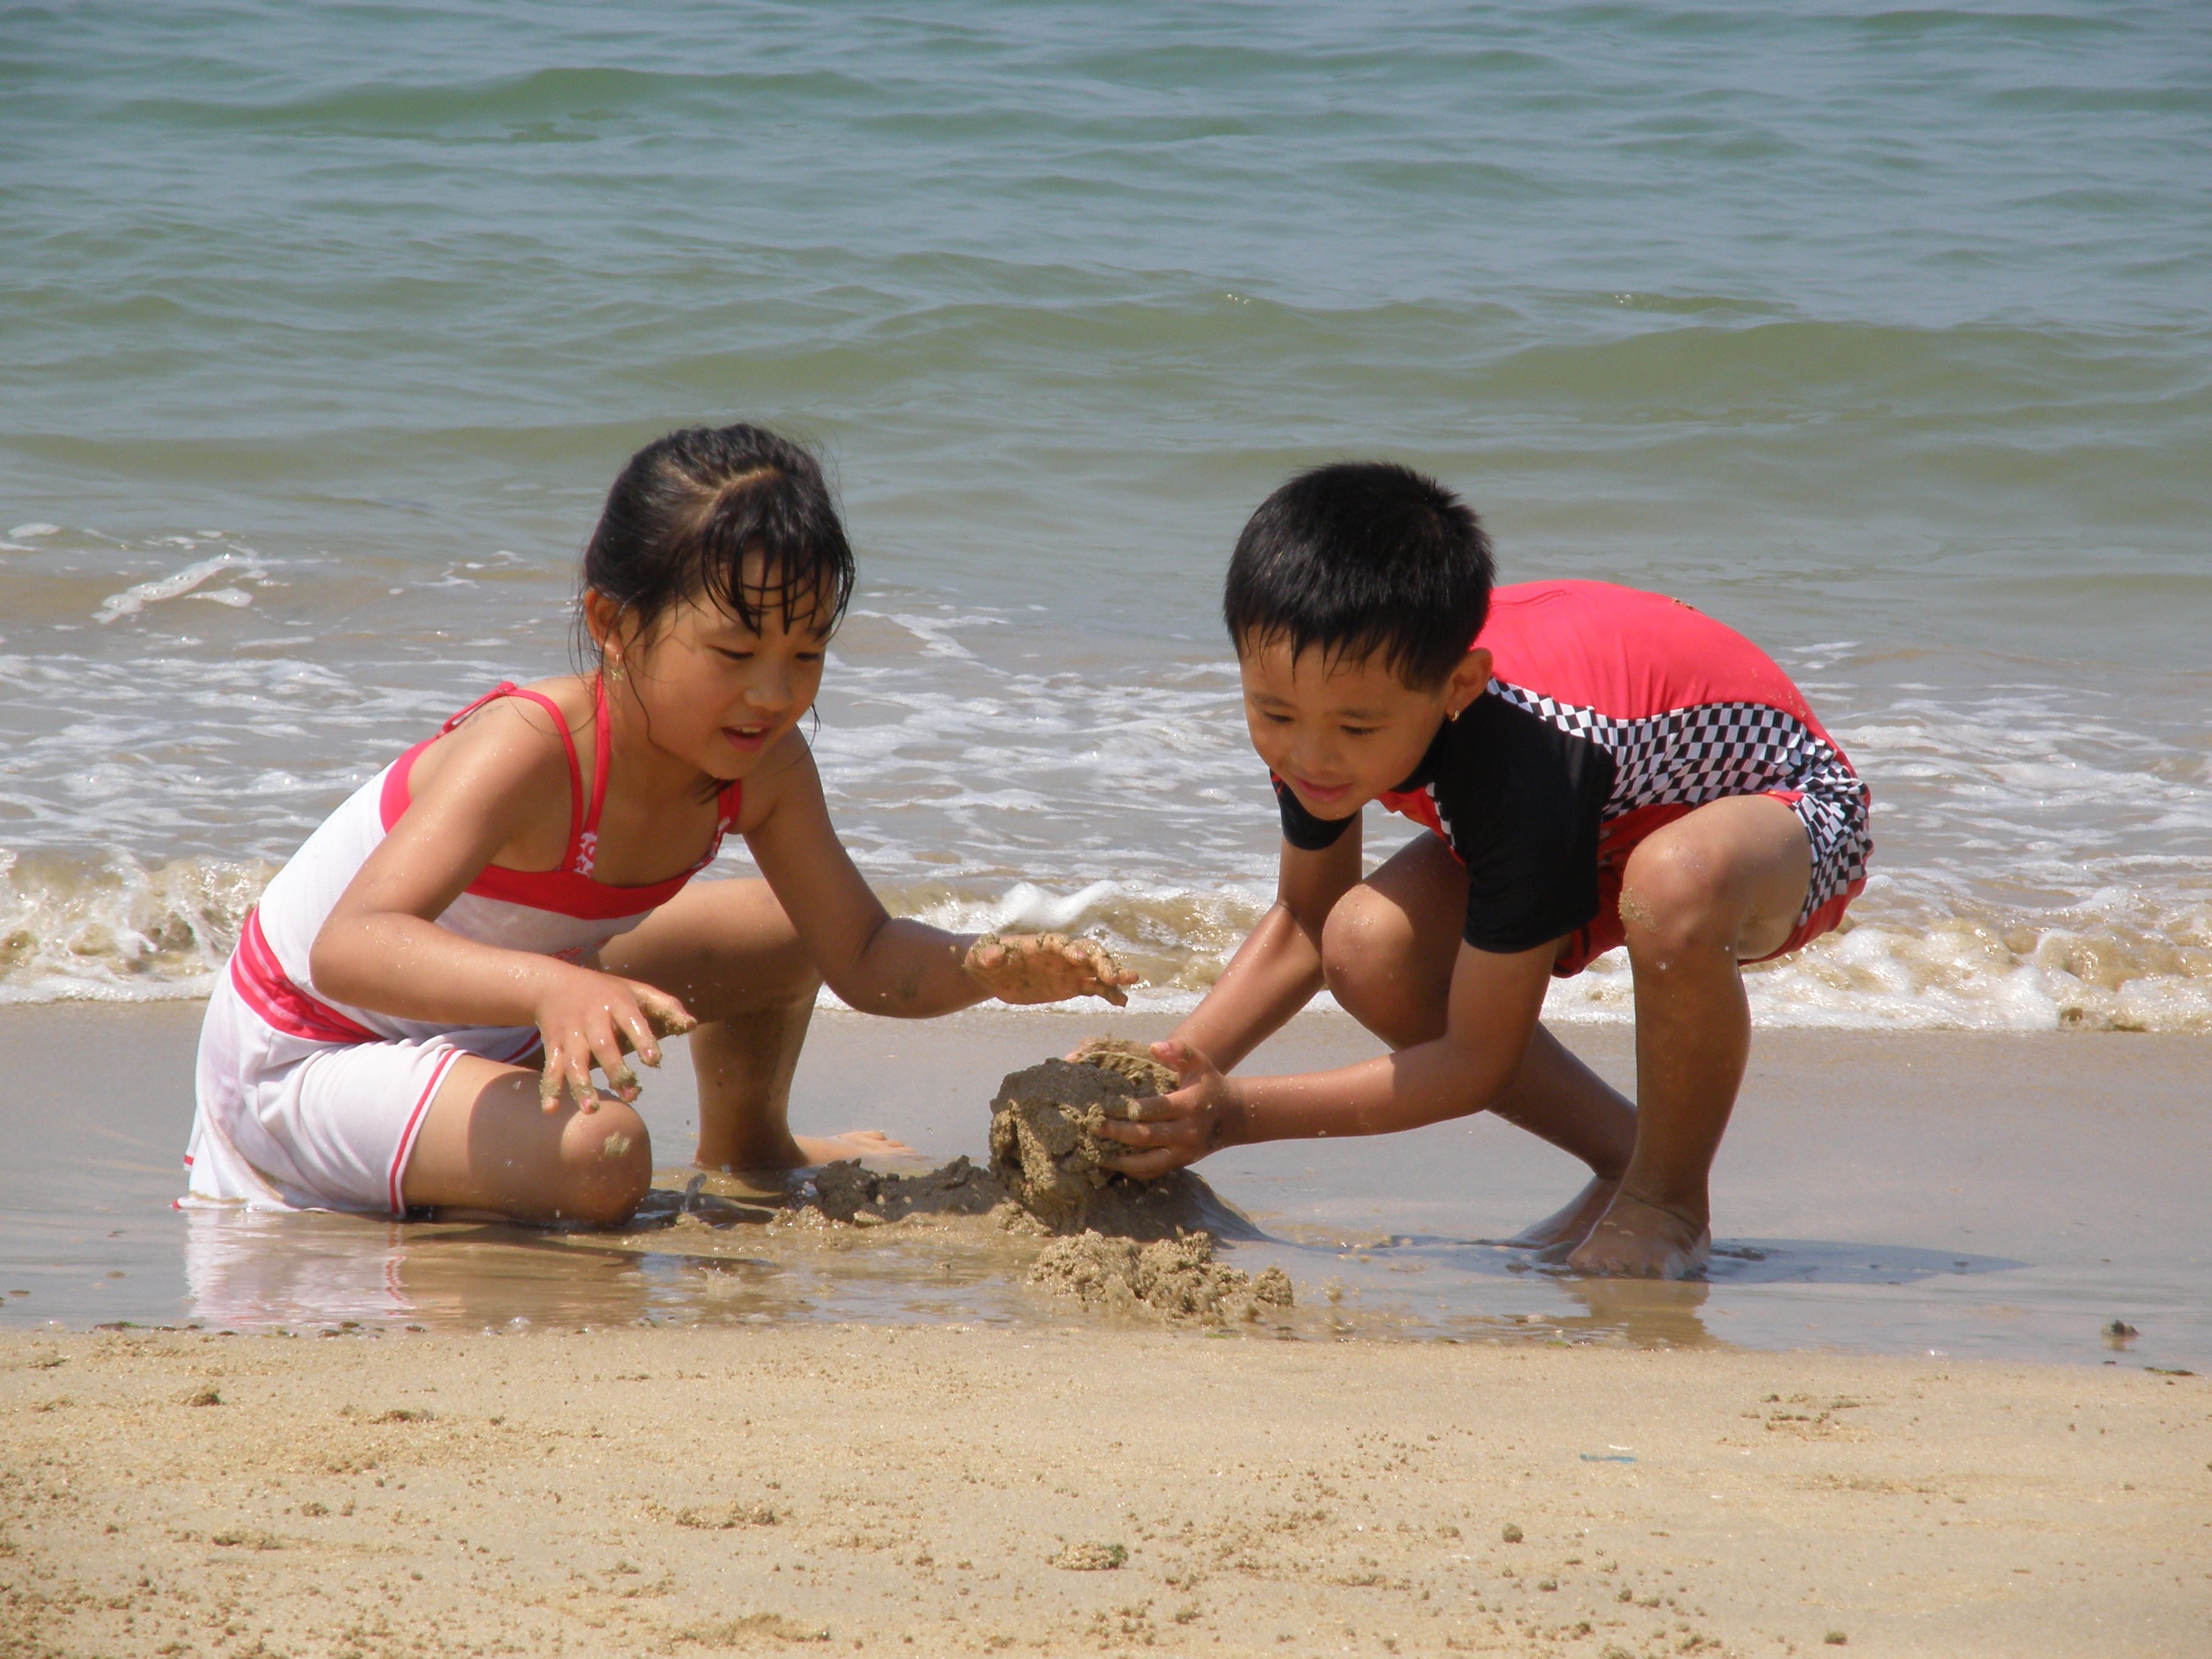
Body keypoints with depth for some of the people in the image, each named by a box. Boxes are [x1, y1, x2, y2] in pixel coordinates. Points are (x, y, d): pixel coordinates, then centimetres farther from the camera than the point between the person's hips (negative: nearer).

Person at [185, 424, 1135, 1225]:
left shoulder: (764, 765, -12)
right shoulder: (527, 751, -36)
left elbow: (865, 960, -2)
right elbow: (350, 949, -50)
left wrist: (985, 969, -26)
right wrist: (555, 988, -67)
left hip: (487, 1023, 9)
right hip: (302, 1055, -8)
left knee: (785, 929, 15)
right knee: (600, 1159, -33)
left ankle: (745, 1148, 45)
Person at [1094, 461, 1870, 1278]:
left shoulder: (1522, 765, -42)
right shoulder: (1332, 695, -20)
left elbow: (1477, 1063, -32)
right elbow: (1305, 921, -1)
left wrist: (1239, 1112, -35)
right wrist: (1171, 1070, -16)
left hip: (1777, 807, -7)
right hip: (1607, 817, 7)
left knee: (1674, 887, -44)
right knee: (1368, 948, -21)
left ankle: (1671, 1199, -16)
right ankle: (1623, 1160, 1)